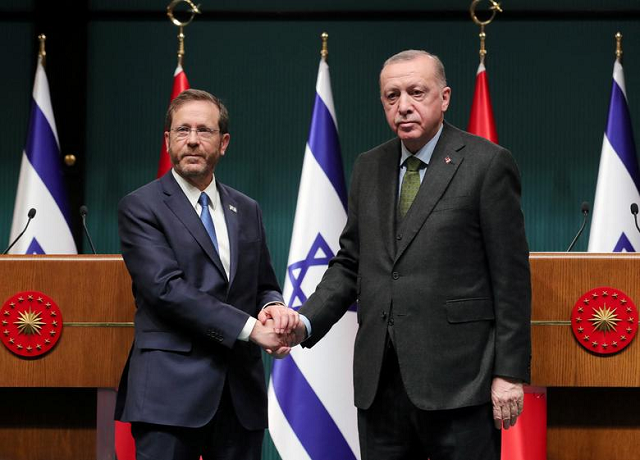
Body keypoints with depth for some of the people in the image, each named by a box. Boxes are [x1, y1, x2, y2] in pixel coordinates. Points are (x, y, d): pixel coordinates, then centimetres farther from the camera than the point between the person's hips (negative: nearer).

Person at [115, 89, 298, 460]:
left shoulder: (247, 210, 17)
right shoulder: (141, 207, -1)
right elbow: (167, 288, -12)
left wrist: (274, 308, -5)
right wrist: (250, 327, -16)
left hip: (241, 392, 5)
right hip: (171, 390, -5)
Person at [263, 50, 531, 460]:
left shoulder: (487, 164, -3)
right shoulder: (368, 168, 14)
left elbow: (511, 277, -5)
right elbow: (350, 264, 15)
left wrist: (510, 373, -9)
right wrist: (306, 323, -2)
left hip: (457, 379, -5)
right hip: (380, 379, 5)